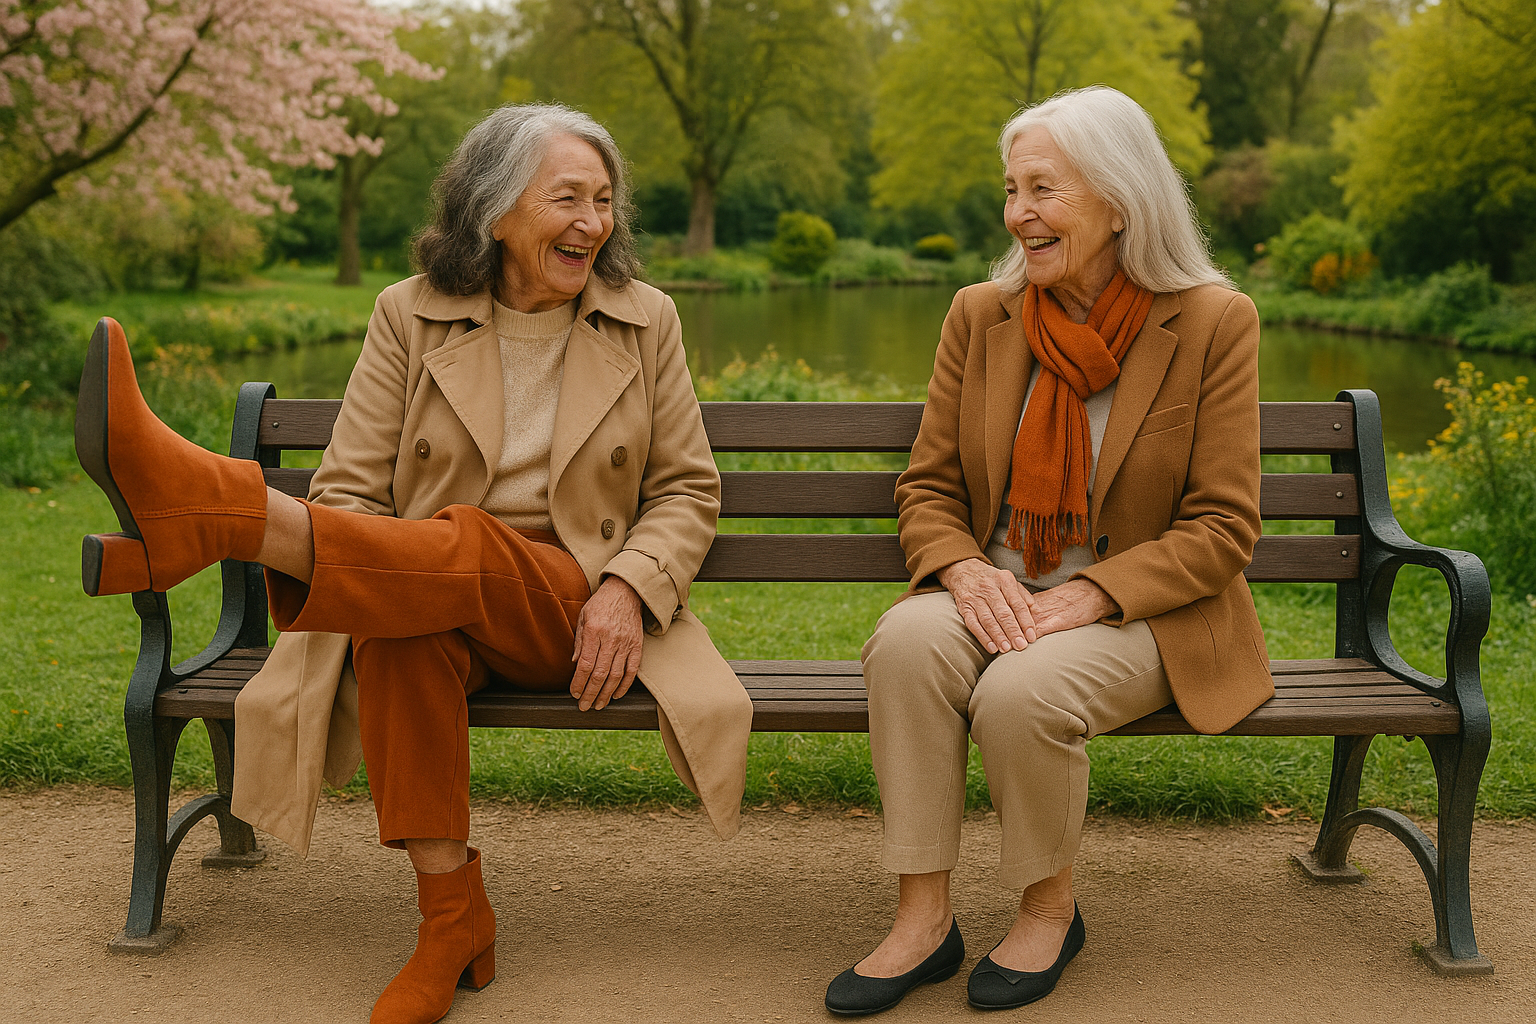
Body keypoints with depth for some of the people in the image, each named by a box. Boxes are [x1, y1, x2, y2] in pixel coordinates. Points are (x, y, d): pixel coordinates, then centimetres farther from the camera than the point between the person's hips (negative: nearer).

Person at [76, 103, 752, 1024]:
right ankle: (451, 915, -27)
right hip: (421, 583, 1)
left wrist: (628, 589, -10)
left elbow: (688, 490, 10)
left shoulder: (646, 322, 8)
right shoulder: (410, 317, 6)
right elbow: (352, 490, 3)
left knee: (467, 546, -36)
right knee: (398, 629, -37)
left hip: (573, 613, -1)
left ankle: (203, 505, -48)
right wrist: (378, 573, -20)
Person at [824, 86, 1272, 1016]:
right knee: (907, 642, -30)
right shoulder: (981, 316, 5)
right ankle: (924, 919, -19)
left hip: (1146, 615, -3)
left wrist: (1087, 594, -20)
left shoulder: (1212, 323, -6)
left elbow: (1223, 528, -7)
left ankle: (1052, 908, -3)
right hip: (1000, 594, 3)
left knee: (1024, 691, -33)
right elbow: (928, 486, 9)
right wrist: (963, 568, -15)